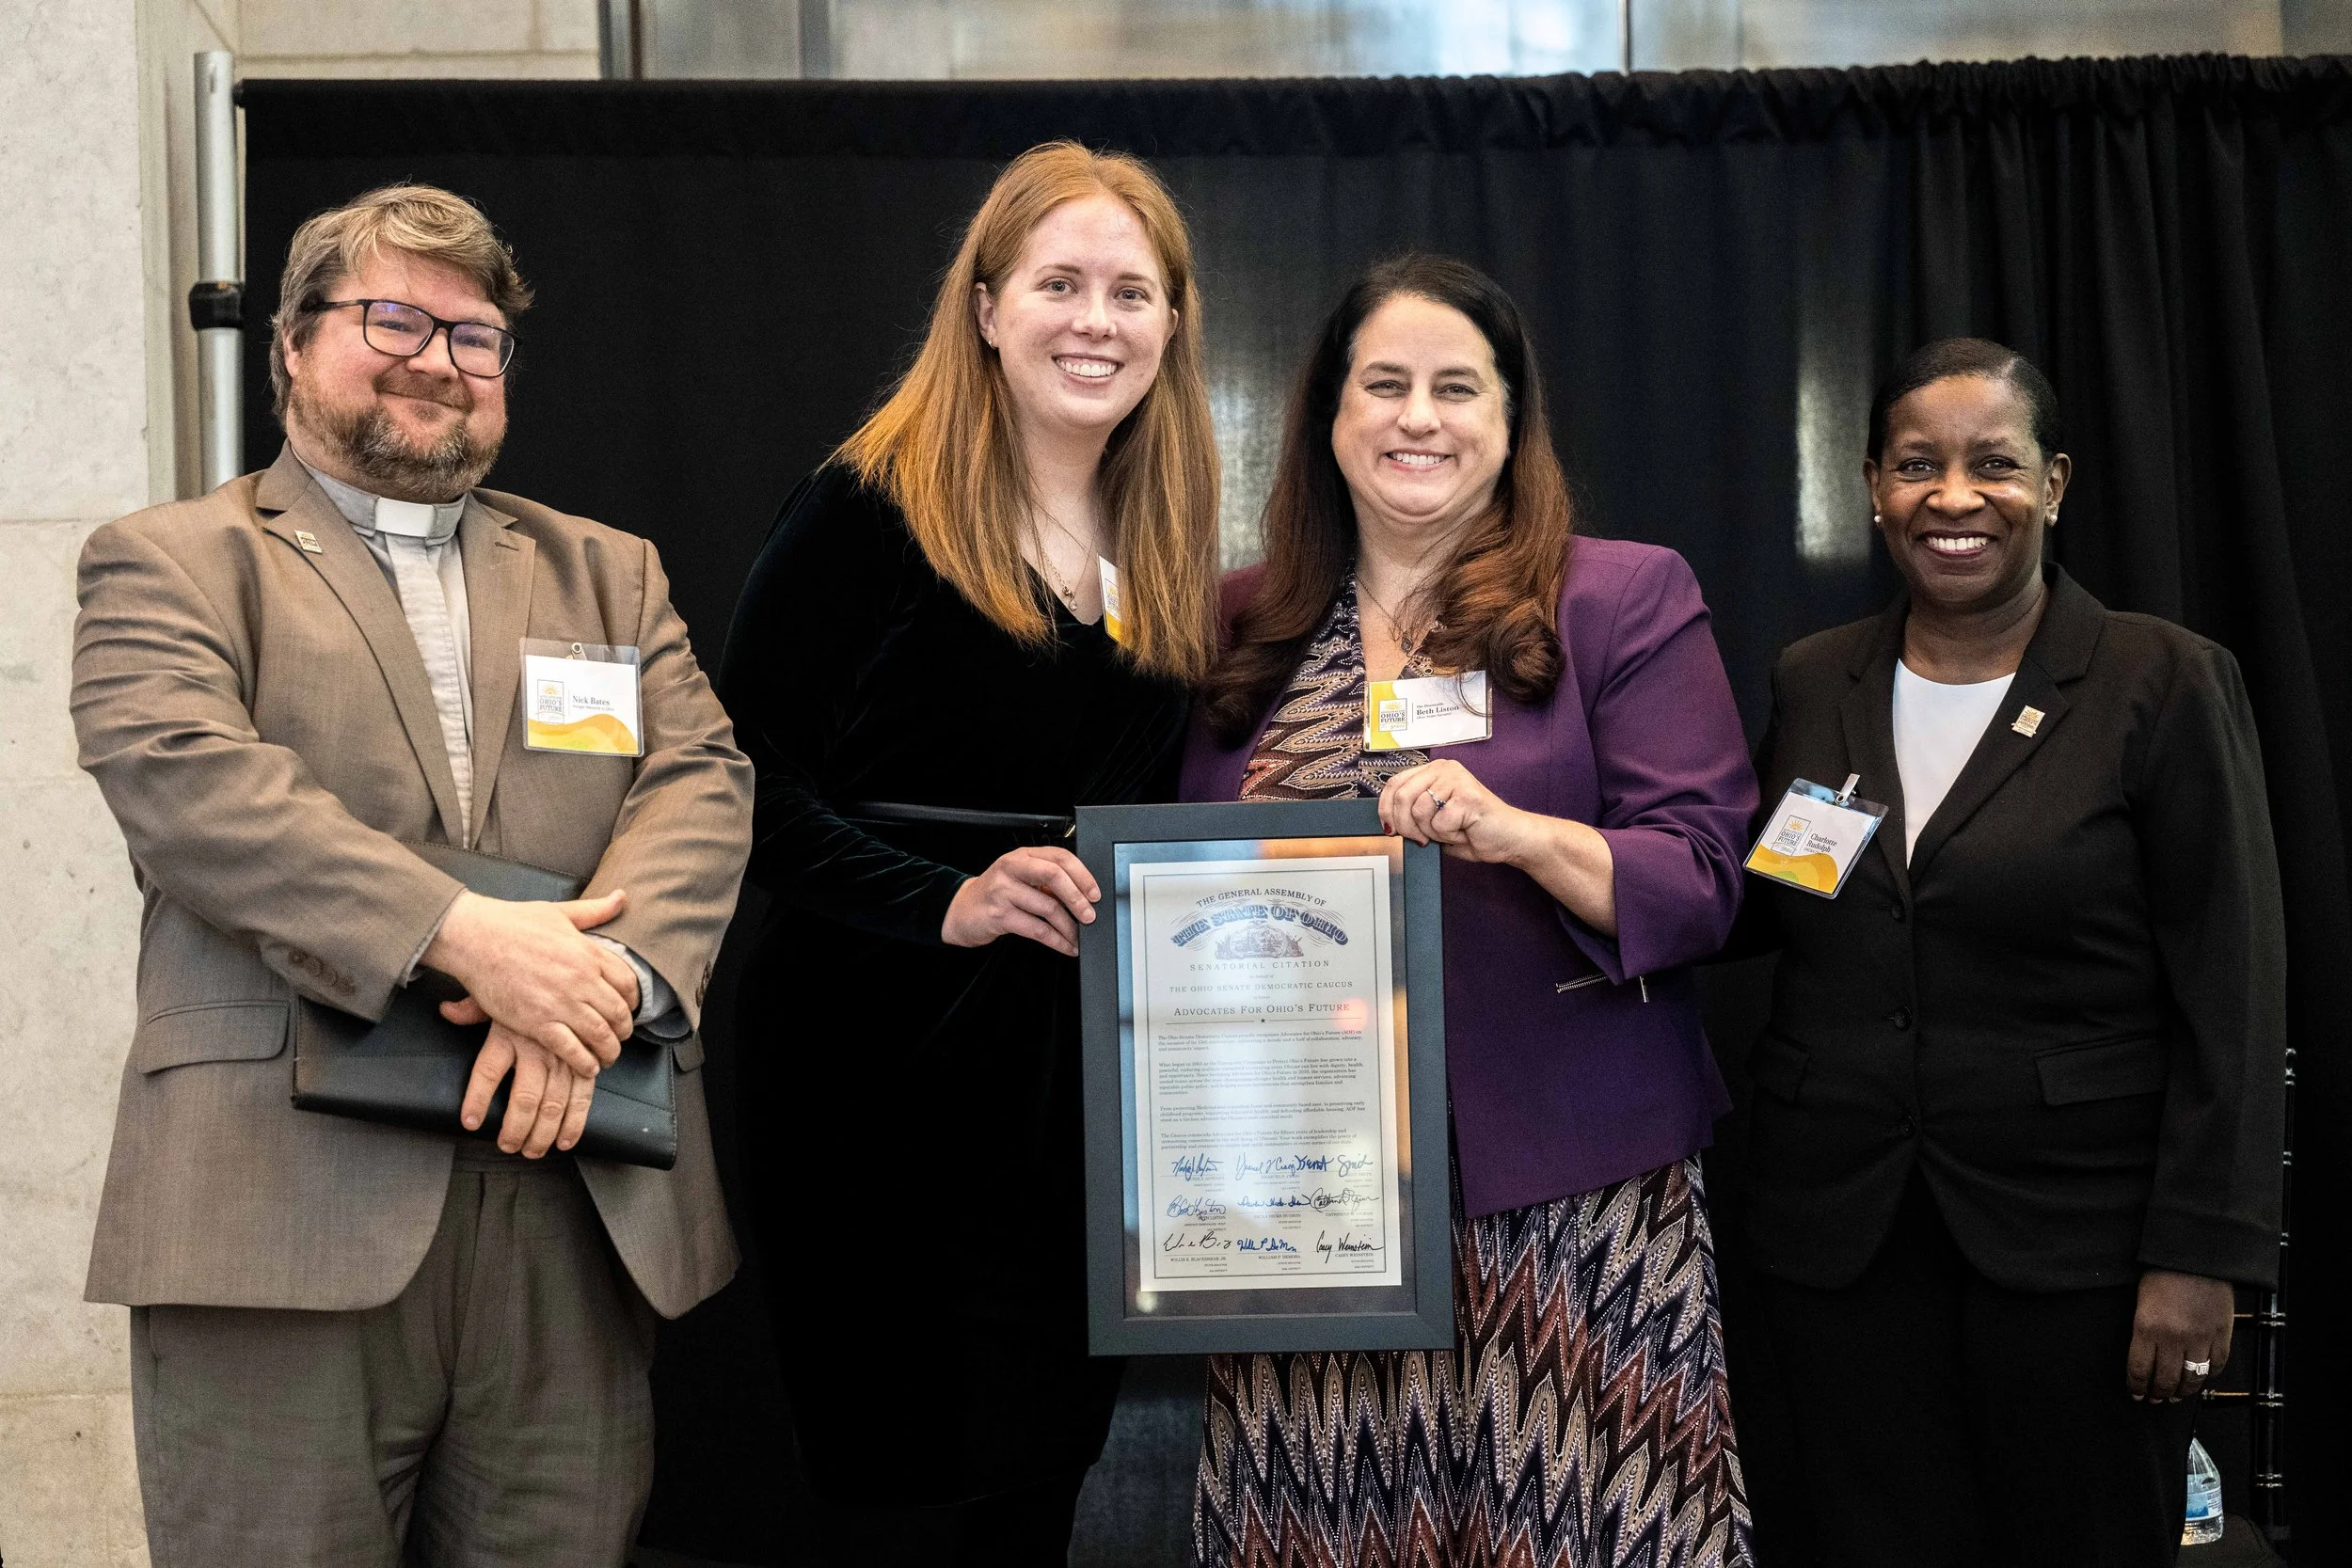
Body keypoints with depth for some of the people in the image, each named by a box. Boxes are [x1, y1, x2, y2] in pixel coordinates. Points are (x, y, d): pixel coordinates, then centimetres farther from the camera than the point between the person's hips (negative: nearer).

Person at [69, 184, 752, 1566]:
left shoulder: (609, 574, 21)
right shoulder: (172, 560, 10)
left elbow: (703, 781, 6)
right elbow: (183, 776, -9)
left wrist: (609, 974, -15)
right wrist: (467, 935, -20)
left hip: (582, 1211, 3)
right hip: (287, 1200, -3)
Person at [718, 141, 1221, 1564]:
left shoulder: (1169, 551, 12)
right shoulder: (870, 511, -8)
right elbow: (752, 787, -13)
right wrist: (948, 902, -23)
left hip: (1088, 1095, 6)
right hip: (892, 1085, -6)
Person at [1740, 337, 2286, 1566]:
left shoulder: (2163, 684, -6)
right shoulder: (1812, 686, 7)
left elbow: (2230, 1003, -8)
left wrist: (2197, 1257, -12)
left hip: (2073, 1234, -3)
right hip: (1837, 1226, 4)